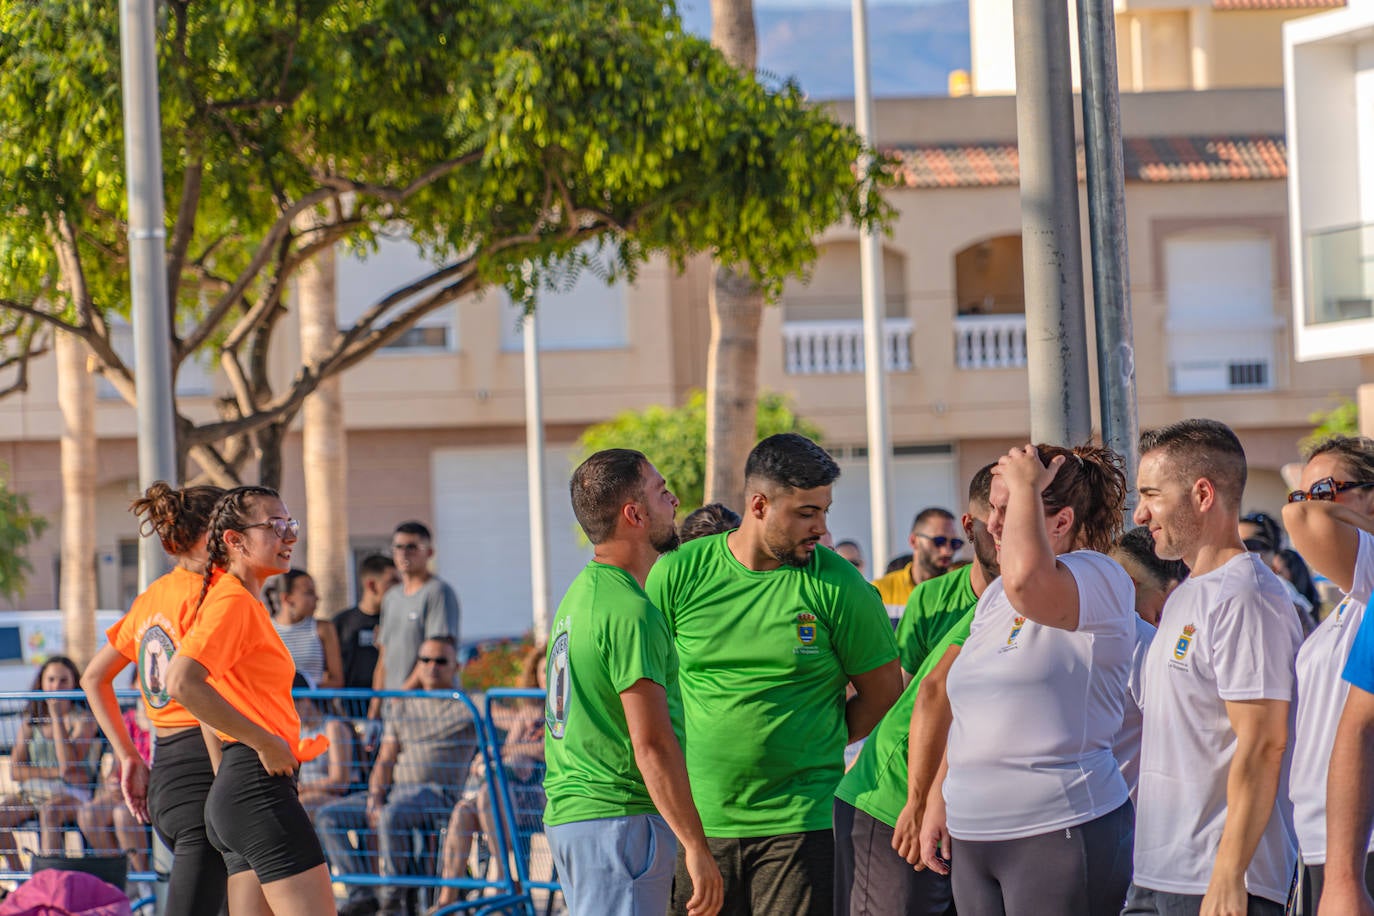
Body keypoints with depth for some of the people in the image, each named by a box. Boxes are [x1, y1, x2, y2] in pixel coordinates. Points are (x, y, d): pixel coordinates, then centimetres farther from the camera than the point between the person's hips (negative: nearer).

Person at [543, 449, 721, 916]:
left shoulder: (580, 594, 16)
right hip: (619, 818, -10)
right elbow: (651, 744, -21)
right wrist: (696, 847, -20)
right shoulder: (630, 612, -16)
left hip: (569, 812, 10)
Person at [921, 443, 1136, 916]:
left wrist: (1025, 487, -19)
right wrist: (939, 800, 19)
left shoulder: (1099, 579, -9)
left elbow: (1026, 581, -33)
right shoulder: (994, 596, 18)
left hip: (1061, 837, -8)